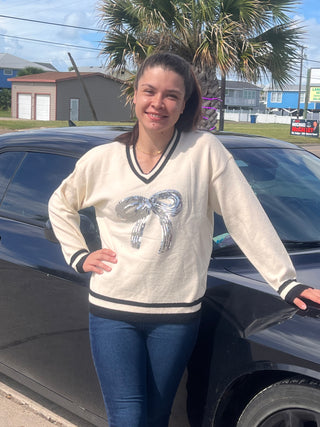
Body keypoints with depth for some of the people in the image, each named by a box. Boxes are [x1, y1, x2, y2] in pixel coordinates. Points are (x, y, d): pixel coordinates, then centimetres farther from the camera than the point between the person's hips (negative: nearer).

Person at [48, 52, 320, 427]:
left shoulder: (204, 151, -6)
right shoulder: (101, 160, 1)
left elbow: (247, 219, -7)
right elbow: (60, 206, 19)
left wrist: (286, 283, -11)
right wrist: (79, 256, 7)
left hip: (177, 314, 0)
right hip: (112, 311, 1)